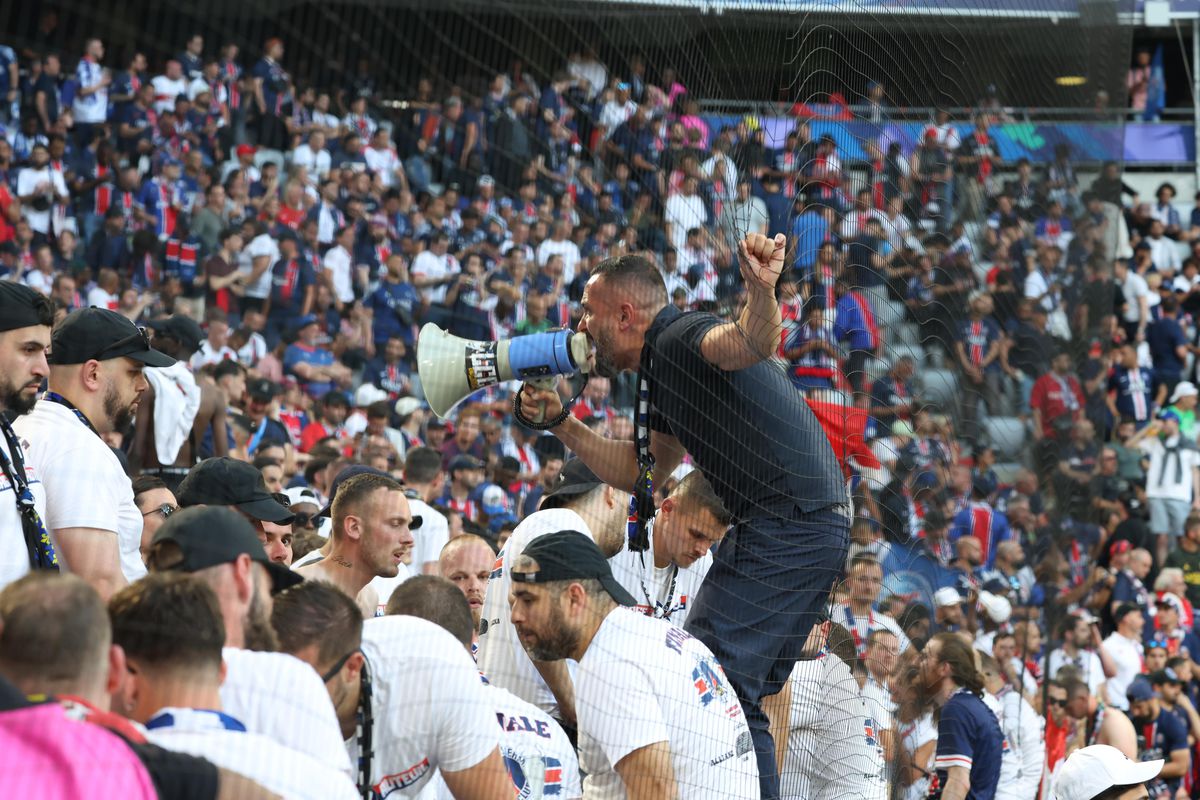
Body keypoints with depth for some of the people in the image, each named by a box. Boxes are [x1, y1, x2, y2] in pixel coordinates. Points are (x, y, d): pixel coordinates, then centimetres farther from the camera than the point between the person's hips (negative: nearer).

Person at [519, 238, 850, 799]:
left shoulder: (680, 339, -11)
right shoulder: (660, 370, 20)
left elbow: (753, 341, -34)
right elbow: (639, 471, 27)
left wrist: (761, 292, -55)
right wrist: (559, 424, 21)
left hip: (791, 528, -11)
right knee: (733, 696, 17)